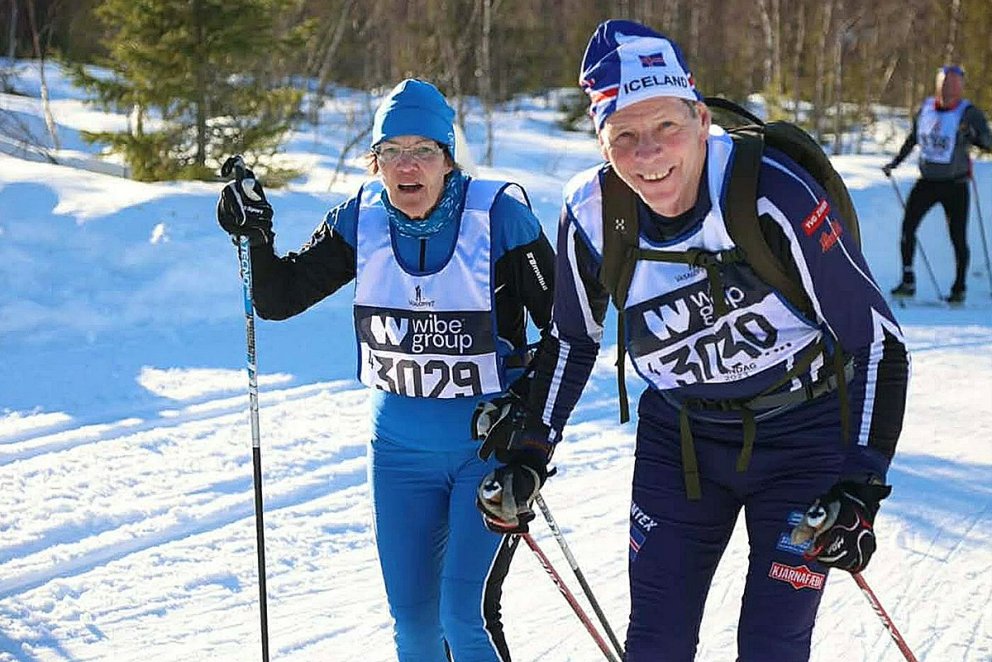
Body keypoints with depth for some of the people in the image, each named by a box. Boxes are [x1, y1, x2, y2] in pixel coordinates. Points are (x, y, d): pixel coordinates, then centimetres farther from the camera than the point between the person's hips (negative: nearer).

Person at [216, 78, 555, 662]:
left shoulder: (497, 216, -13)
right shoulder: (362, 221, -2)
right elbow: (280, 299, 3)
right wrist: (256, 238, -16)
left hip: (490, 447, -4)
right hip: (401, 449, 4)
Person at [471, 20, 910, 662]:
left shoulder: (773, 194, -27)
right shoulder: (593, 211, -14)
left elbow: (879, 343, -19)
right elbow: (572, 341, 6)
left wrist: (859, 489, -25)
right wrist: (528, 454, -1)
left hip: (803, 434, -4)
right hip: (679, 436, 4)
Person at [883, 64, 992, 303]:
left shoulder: (969, 113, -9)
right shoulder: (926, 108, 4)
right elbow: (913, 138, 20)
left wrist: (973, 135, -33)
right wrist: (895, 162, 21)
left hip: (955, 185, -4)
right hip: (927, 182, 4)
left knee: (958, 238, -1)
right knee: (907, 227, -7)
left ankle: (959, 288, 13)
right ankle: (908, 281, 2)